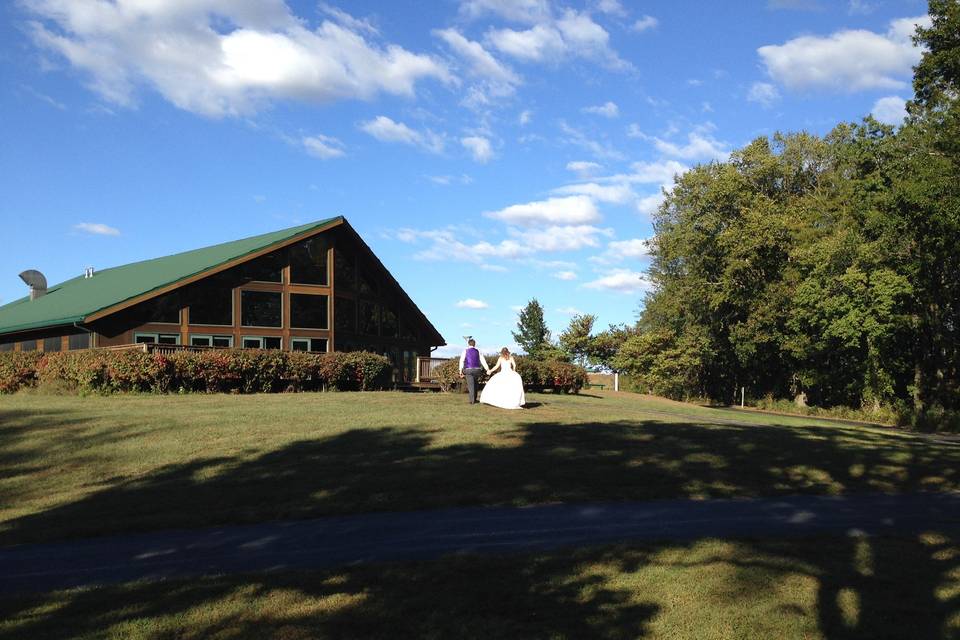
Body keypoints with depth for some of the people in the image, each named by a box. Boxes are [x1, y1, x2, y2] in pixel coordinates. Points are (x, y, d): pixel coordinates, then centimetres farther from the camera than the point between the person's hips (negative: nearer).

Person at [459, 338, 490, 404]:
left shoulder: (465, 351, 2)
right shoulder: (478, 351, 9)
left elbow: (461, 361, -7)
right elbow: (483, 360, -1)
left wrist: (461, 371, -7)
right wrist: (487, 369, -6)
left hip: (468, 370, -3)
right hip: (477, 369, 3)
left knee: (470, 385, -1)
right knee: (475, 384, 20)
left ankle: (472, 400, -5)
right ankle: (474, 398, 25)